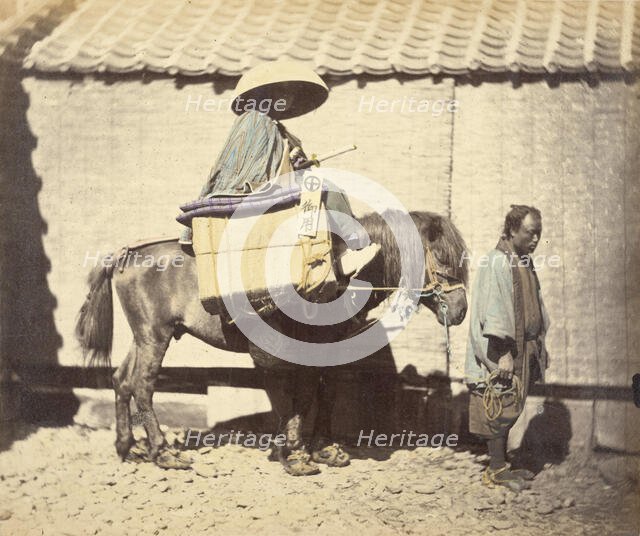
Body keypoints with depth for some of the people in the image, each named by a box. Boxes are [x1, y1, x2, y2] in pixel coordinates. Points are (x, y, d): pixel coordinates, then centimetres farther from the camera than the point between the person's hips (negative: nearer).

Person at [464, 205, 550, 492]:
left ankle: (501, 465, 20)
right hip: (501, 352, -9)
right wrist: (504, 354, -22)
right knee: (500, 410, -4)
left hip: (523, 349, 9)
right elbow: (493, 311, -20)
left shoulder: (525, 263, 13)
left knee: (508, 411, 13)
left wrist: (540, 344, 21)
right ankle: (497, 470, 3)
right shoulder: (496, 263, -15)